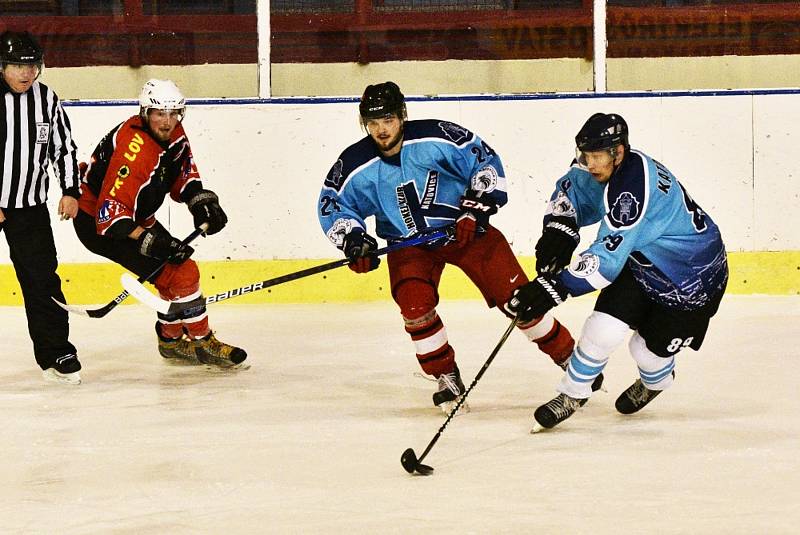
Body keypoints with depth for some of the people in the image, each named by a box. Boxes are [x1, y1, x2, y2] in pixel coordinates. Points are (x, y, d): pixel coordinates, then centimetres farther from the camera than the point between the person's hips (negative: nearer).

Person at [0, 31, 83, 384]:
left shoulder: (46, 100, 2)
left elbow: (64, 146, 13)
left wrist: (70, 190, 6)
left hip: (29, 207, 3)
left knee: (41, 278, 0)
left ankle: (55, 353, 5)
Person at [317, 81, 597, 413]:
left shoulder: (436, 138, -21)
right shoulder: (356, 166, -14)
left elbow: (486, 161, -12)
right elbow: (332, 204, 0)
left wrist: (477, 207, -16)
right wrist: (352, 239, -15)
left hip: (464, 228, -2)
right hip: (408, 242, 2)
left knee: (513, 293, -5)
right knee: (414, 302, -23)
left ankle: (568, 356, 12)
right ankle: (446, 377, -4)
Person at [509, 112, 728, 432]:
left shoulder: (632, 190, -37)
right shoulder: (603, 167, -11)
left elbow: (608, 259, -41)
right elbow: (571, 188, 11)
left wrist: (557, 287, -46)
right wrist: (559, 226, -8)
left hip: (692, 277, -7)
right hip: (641, 259, 7)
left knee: (649, 349, 0)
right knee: (604, 327, -10)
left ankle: (656, 381, 36)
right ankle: (572, 394, 8)